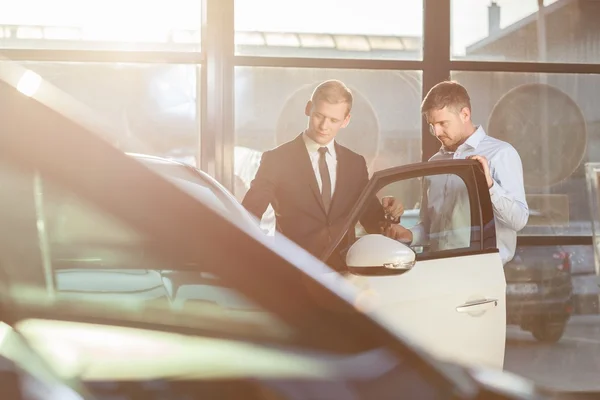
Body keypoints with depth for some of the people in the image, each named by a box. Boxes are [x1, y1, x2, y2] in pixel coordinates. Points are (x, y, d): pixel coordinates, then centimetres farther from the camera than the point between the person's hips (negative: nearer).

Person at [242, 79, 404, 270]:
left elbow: (371, 222, 14)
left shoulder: (356, 163, 10)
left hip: (345, 271, 5)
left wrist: (388, 213, -6)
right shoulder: (276, 160, 0)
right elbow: (246, 220, -4)